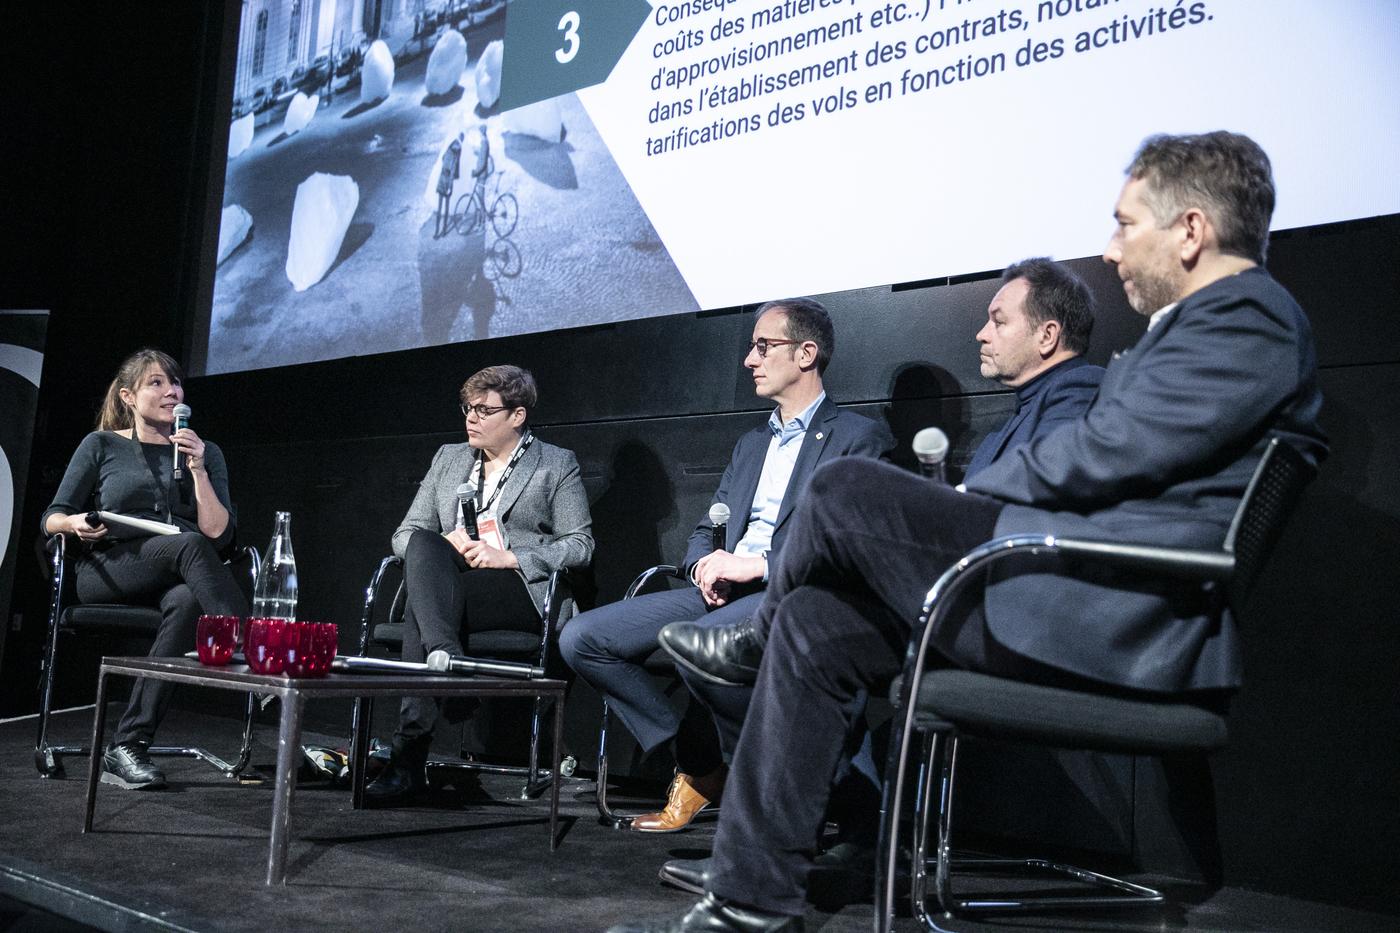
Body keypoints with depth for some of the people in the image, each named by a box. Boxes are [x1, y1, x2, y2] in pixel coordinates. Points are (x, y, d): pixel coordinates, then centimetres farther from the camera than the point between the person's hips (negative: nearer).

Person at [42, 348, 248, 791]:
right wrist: (76, 524, -12)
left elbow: (220, 535, 6)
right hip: (107, 571, -1)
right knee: (190, 544, -34)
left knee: (187, 602, -38)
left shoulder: (205, 452, 17)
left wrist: (197, 470, -5)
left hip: (174, 581, 2)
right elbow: (51, 519, 12)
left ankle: (127, 747, -36)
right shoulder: (101, 446, 13)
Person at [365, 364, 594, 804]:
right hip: (451, 581, 4)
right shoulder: (448, 458, 21)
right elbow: (404, 535, 16)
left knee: (421, 605, -30)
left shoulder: (557, 465, 9)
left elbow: (579, 545, 1)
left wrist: (509, 557, -12)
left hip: (524, 590, -4)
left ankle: (409, 758, -33)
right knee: (423, 542, -32)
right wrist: (447, 543, -6)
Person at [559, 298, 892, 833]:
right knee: (581, 639, -9)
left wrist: (757, 564, -17)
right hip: (720, 590, 8)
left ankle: (698, 770, -9)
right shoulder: (751, 445, 28)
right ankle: (700, 760, -2)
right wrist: (707, 563, 0)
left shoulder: (859, 438, 3)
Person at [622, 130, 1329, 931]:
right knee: (814, 625, 2)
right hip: (1090, 598, 10)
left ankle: (757, 639, 17)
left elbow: (1105, 453, -18)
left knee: (847, 492, -16)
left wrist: (972, 496, -2)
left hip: (1123, 618, -10)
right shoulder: (1205, 323, 24)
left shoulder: (1247, 316, -8)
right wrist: (970, 504, 8)